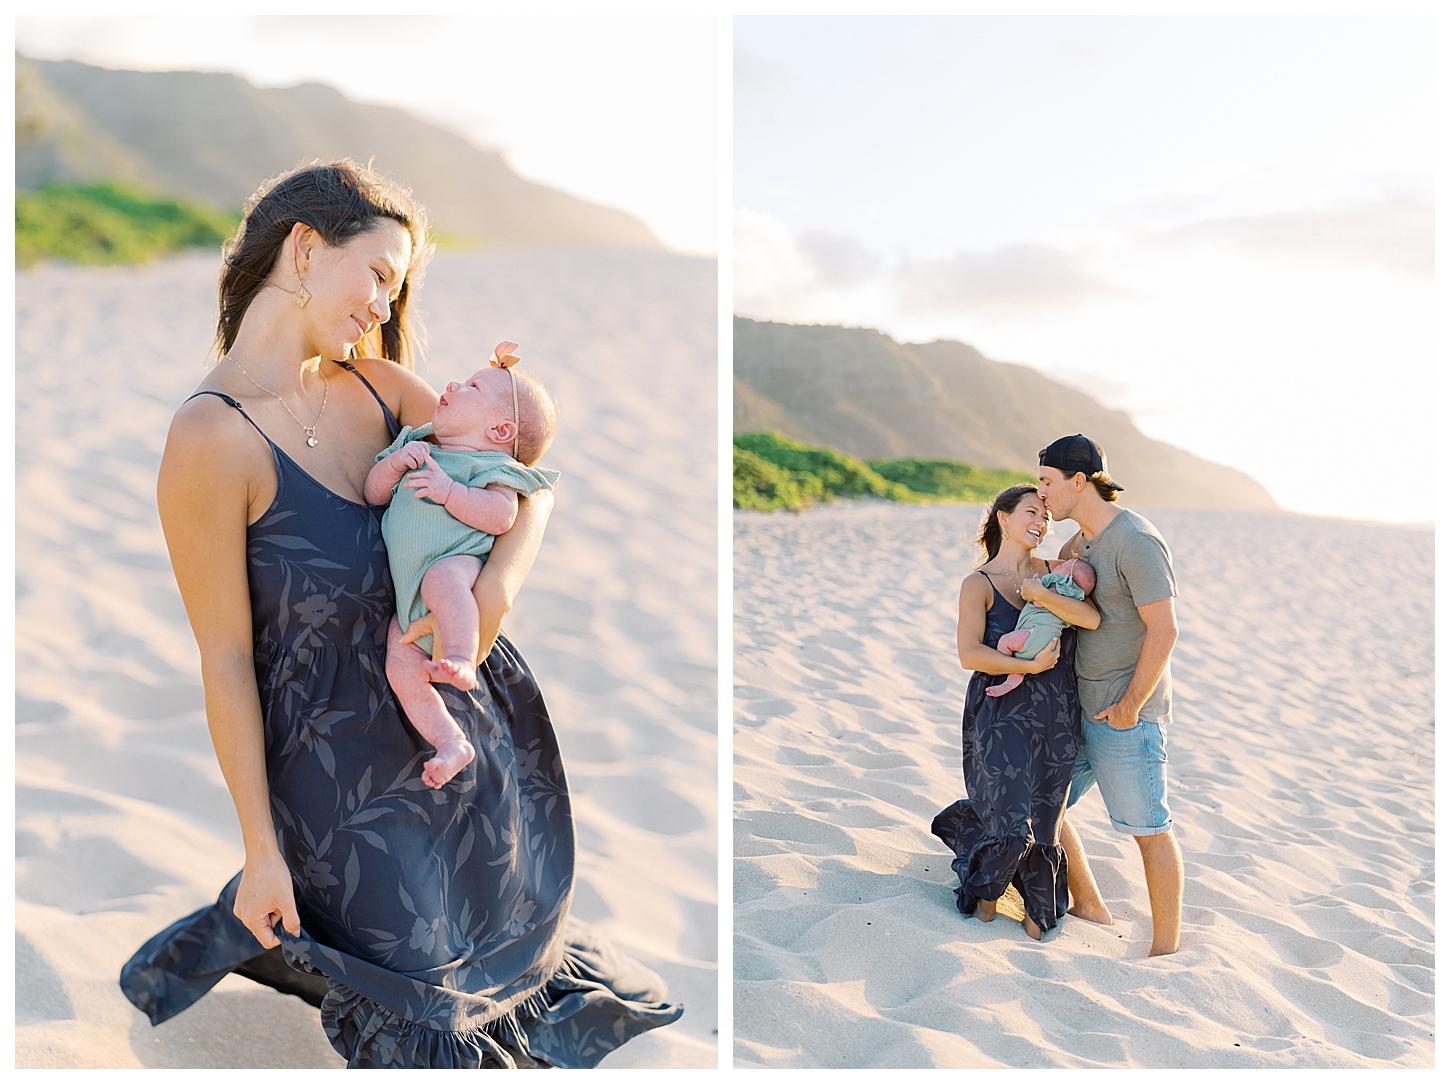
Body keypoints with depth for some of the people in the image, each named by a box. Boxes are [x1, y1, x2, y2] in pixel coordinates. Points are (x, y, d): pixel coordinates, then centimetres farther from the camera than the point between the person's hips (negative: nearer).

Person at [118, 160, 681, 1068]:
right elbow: (226, 661, -18)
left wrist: (502, 581, -19)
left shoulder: (376, 388, -2)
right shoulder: (210, 438, -22)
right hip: (345, 758, -6)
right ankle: (222, 940, 35)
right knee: (413, 999, 12)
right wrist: (261, 850, -11)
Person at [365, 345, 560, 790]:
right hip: (408, 595, 6)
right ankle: (451, 741, -10)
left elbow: (501, 515, -14)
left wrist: (448, 491, -20)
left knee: (442, 579, -41)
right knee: (401, 667, -13)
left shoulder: (492, 468, 5)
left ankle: (461, 661, -51)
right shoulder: (417, 449, 26)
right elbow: (373, 494, 18)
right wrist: (393, 465, 0)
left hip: (458, 559, -6)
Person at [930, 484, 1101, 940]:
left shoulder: (1051, 572, 7)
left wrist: (1041, 594, -21)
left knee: (1043, 819, 9)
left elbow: (1091, 617, -10)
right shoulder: (979, 584, -5)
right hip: (1001, 715, -4)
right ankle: (985, 889, 25)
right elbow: (970, 654, -17)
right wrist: (1029, 666, -22)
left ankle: (1039, 911, 33)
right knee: (1012, 823, -8)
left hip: (1056, 715, 4)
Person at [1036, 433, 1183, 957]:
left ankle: (1165, 949, 13)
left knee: (1149, 830, 1)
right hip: (1079, 707, 9)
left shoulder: (1136, 542, -17)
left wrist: (1129, 707, -17)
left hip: (1126, 715, -9)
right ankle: (1090, 909, 27)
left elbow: (1163, 631, -20)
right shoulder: (1083, 539, 11)